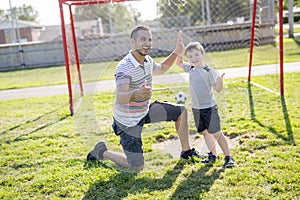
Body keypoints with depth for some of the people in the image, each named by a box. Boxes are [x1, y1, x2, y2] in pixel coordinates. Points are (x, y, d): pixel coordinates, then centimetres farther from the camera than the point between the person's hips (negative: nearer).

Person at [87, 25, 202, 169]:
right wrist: (136, 94, -65)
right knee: (137, 166, -6)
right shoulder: (124, 68, -29)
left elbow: (161, 68, 23)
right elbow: (120, 98, -43)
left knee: (181, 111, 7)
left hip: (145, 111, 8)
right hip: (129, 121, -8)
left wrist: (176, 52, 10)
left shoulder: (147, 60, -2)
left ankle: (186, 151, 22)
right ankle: (102, 152, 17)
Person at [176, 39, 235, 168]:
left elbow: (217, 89, -15)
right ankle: (213, 155, 27)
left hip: (209, 107, -7)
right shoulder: (190, 69, 6)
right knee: (204, 132, 15)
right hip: (196, 108, 7)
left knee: (217, 133, -4)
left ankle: (228, 157, 6)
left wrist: (220, 80, -35)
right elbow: (178, 62, 21)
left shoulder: (208, 71, -14)